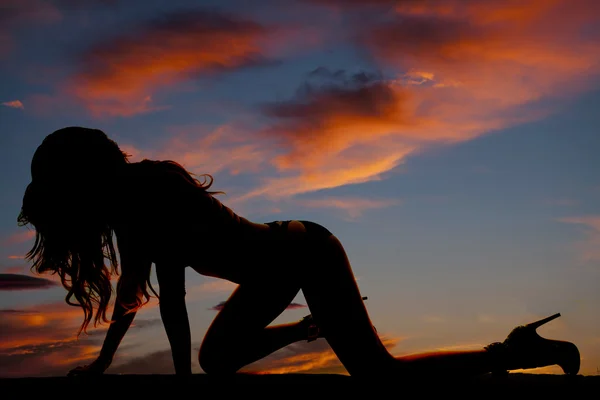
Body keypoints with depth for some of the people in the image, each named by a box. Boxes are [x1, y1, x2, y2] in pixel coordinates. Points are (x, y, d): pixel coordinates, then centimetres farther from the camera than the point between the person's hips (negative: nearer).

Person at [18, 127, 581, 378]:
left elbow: (171, 297, -23)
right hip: (281, 261, 9)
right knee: (216, 356, 17)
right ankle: (312, 327, 35)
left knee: (379, 371, -12)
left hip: (303, 252, -9)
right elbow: (134, 283, 17)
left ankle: (514, 352, -1)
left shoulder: (149, 192, -22)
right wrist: (103, 360, 22)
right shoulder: (132, 196, 6)